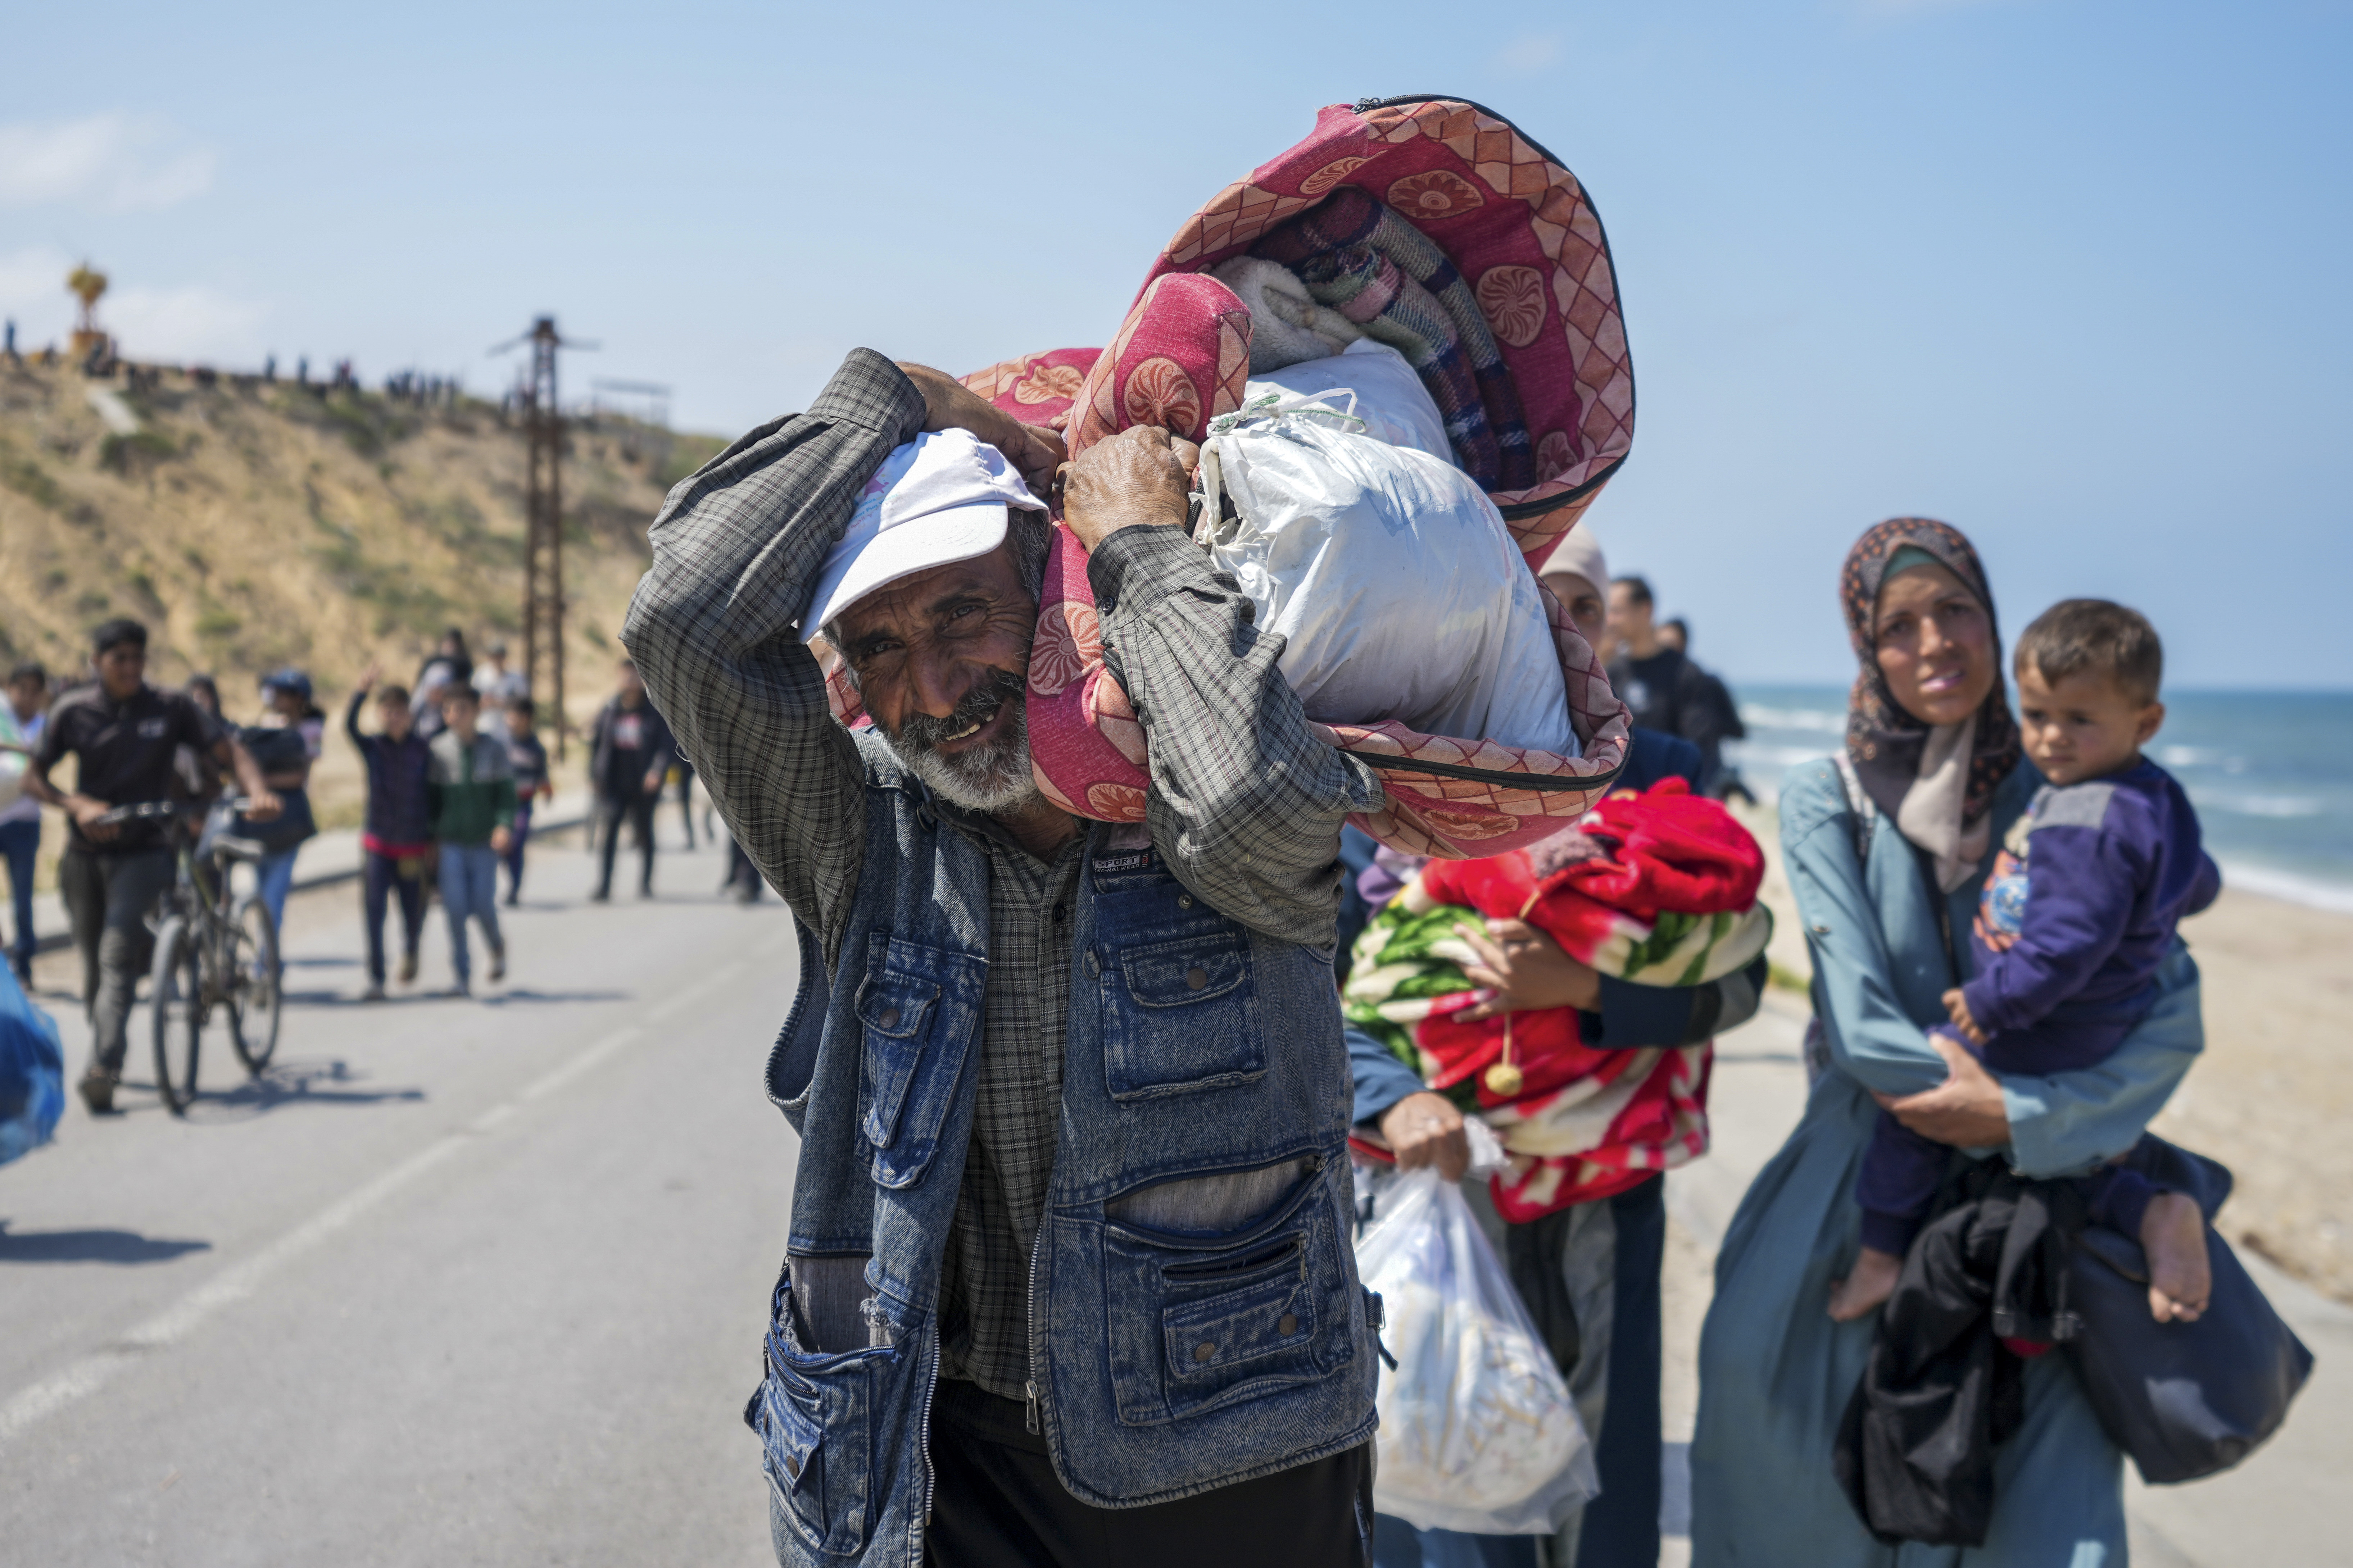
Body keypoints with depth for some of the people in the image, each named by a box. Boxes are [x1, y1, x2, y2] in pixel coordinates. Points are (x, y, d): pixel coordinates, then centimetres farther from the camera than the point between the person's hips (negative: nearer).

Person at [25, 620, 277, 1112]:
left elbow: (229, 750, -5)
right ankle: (105, 1055, 33)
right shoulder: (73, 711, 0)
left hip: (144, 852, -2)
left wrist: (258, 791, -25)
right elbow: (34, 777, 4)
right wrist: (78, 805, -15)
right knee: (94, 968, 10)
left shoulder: (171, 708, -2)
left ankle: (103, 1071, -26)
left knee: (118, 956, -20)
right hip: (85, 854, 2)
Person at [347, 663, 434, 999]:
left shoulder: (422, 749, -2)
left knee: (414, 915, 9)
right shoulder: (371, 746, -3)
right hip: (378, 844, 0)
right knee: (373, 911, -9)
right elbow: (349, 726, -24)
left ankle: (410, 952, 43)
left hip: (413, 846, 0)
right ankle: (376, 979, -3)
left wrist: (433, 841, 2)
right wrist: (361, 692, -38)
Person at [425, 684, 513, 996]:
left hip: (485, 841, 0)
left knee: (483, 905, -3)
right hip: (450, 841, 0)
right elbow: (431, 796, 6)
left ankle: (497, 947, 30)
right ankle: (460, 975, 2)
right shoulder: (437, 751, 0)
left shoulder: (494, 749, 1)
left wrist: (505, 825, -16)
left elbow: (506, 792, -1)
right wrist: (430, 836, 2)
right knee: (455, 906, -7)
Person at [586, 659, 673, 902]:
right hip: (612, 784, 1)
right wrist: (594, 775, 6)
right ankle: (603, 886, -10)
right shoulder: (610, 709, 5)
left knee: (644, 834, 9)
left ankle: (645, 884, 22)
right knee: (606, 831, -10)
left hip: (643, 784, -1)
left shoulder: (656, 711, -1)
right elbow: (595, 742, 11)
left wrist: (658, 770, -19)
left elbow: (668, 744, -4)